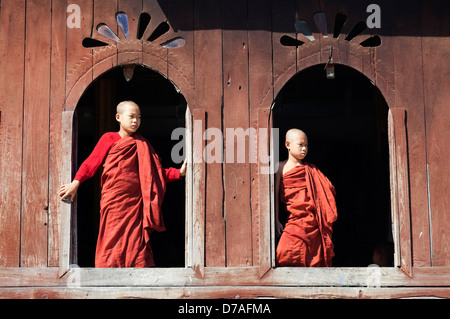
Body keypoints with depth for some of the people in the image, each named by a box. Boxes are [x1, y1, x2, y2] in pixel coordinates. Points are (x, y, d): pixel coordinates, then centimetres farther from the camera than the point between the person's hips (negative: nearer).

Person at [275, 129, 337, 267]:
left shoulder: (310, 169, 13)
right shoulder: (281, 167, 5)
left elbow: (329, 190, 16)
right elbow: (275, 195, 2)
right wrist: (276, 221, -4)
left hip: (313, 220, 2)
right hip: (295, 219, -2)